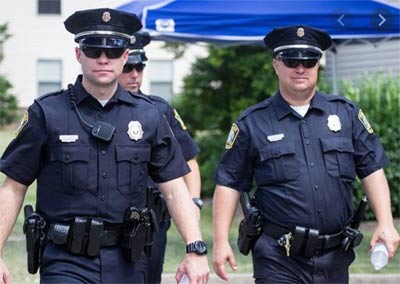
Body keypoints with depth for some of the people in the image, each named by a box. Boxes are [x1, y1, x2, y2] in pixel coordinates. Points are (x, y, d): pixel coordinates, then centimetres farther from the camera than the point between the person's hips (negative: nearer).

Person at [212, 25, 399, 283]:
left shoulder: (346, 113, 9)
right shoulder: (252, 123, 3)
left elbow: (372, 170, 10)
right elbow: (229, 184, 4)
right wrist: (221, 241, -3)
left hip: (335, 256, 3)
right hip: (278, 260, -3)